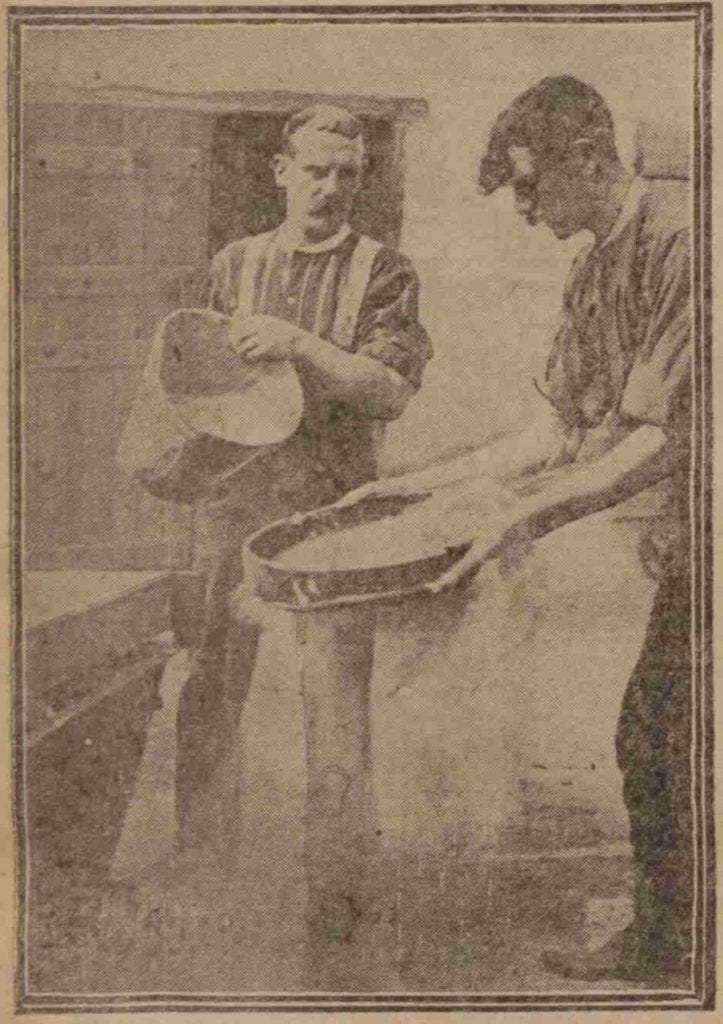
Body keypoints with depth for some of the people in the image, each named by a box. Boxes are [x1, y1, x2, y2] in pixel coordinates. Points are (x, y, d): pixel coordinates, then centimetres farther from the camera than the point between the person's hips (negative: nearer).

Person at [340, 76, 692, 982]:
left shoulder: (684, 237, -19)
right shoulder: (594, 270, 11)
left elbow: (668, 438, -23)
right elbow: (566, 435, 12)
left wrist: (527, 515, -23)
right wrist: (424, 484, 11)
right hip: (687, 543, 9)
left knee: (675, 748, -4)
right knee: (646, 737, 14)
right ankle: (656, 945, 29)